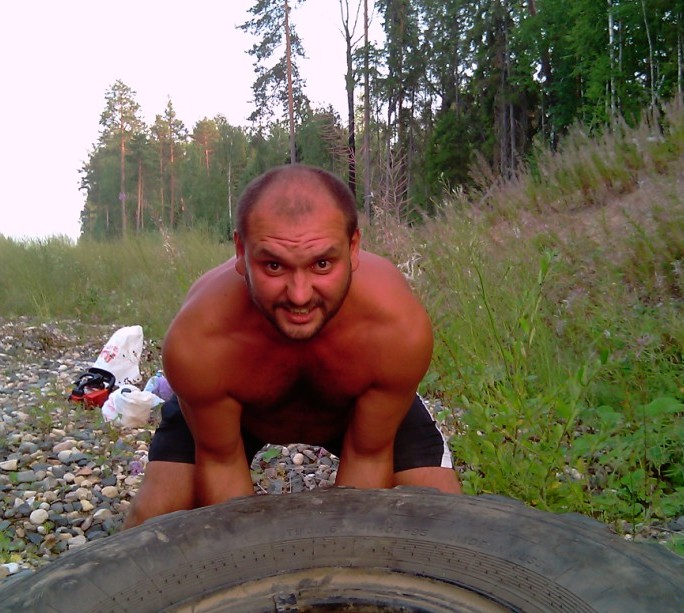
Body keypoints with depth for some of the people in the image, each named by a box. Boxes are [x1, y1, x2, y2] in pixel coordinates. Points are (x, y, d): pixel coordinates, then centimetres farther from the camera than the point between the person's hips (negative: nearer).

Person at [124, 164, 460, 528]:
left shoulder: (401, 328, -37)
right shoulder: (195, 342, -37)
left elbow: (368, 456, -21)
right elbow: (220, 460, -19)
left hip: (366, 404, 1)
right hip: (225, 407, 0)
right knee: (152, 517, -14)